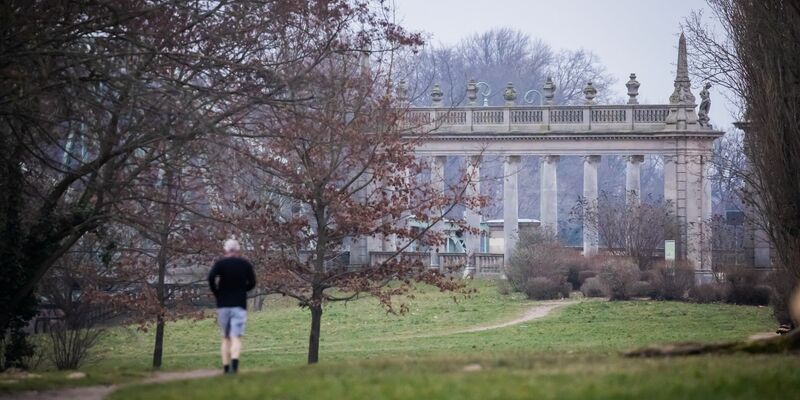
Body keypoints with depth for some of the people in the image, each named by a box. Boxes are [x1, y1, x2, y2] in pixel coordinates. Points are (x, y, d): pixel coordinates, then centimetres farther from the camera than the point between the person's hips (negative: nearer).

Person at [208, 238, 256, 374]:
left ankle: (226, 368, 9)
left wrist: (216, 293, 0)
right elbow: (252, 283, 1)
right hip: (240, 305, -1)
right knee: (236, 338, -8)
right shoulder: (246, 264, 4)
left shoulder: (220, 263, 1)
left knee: (225, 338, 12)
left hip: (223, 305, 1)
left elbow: (211, 277, -15)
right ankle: (234, 363, -30)